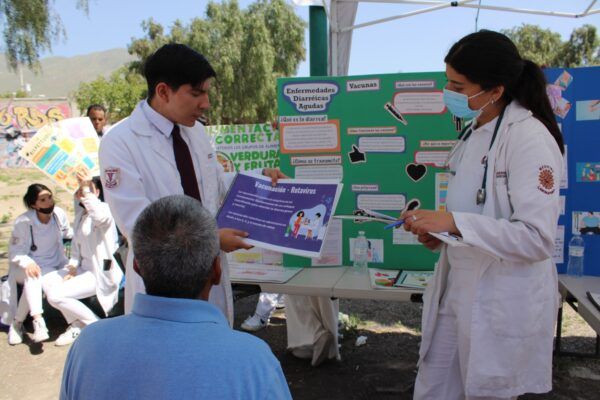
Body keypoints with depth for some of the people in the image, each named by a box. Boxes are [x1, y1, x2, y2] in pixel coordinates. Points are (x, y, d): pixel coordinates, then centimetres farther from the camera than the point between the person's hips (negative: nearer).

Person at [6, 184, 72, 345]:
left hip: (53, 268, 2)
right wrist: (27, 263, -31)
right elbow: (15, 253, -10)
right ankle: (38, 320, -44)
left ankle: (17, 322, -17)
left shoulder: (59, 214, -7)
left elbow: (69, 235, 12)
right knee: (33, 278, -38)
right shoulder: (23, 222, -14)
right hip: (26, 267, -2)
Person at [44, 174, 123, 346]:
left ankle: (95, 324, 1)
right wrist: (72, 268, 3)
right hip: (84, 267, 9)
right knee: (47, 281, -5)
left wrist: (86, 188, -33)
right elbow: (76, 247, 18)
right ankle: (76, 324, 7)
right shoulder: (81, 216, 15)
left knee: (56, 295, -17)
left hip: (101, 272, -9)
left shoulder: (105, 209, -12)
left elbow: (100, 217, -39)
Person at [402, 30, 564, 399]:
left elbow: (538, 238, -24)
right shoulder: (476, 132, 8)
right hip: (457, 288, 8)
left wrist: (454, 222, -27)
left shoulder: (529, 138, -18)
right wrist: (438, 229, 2)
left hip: (504, 302, -8)